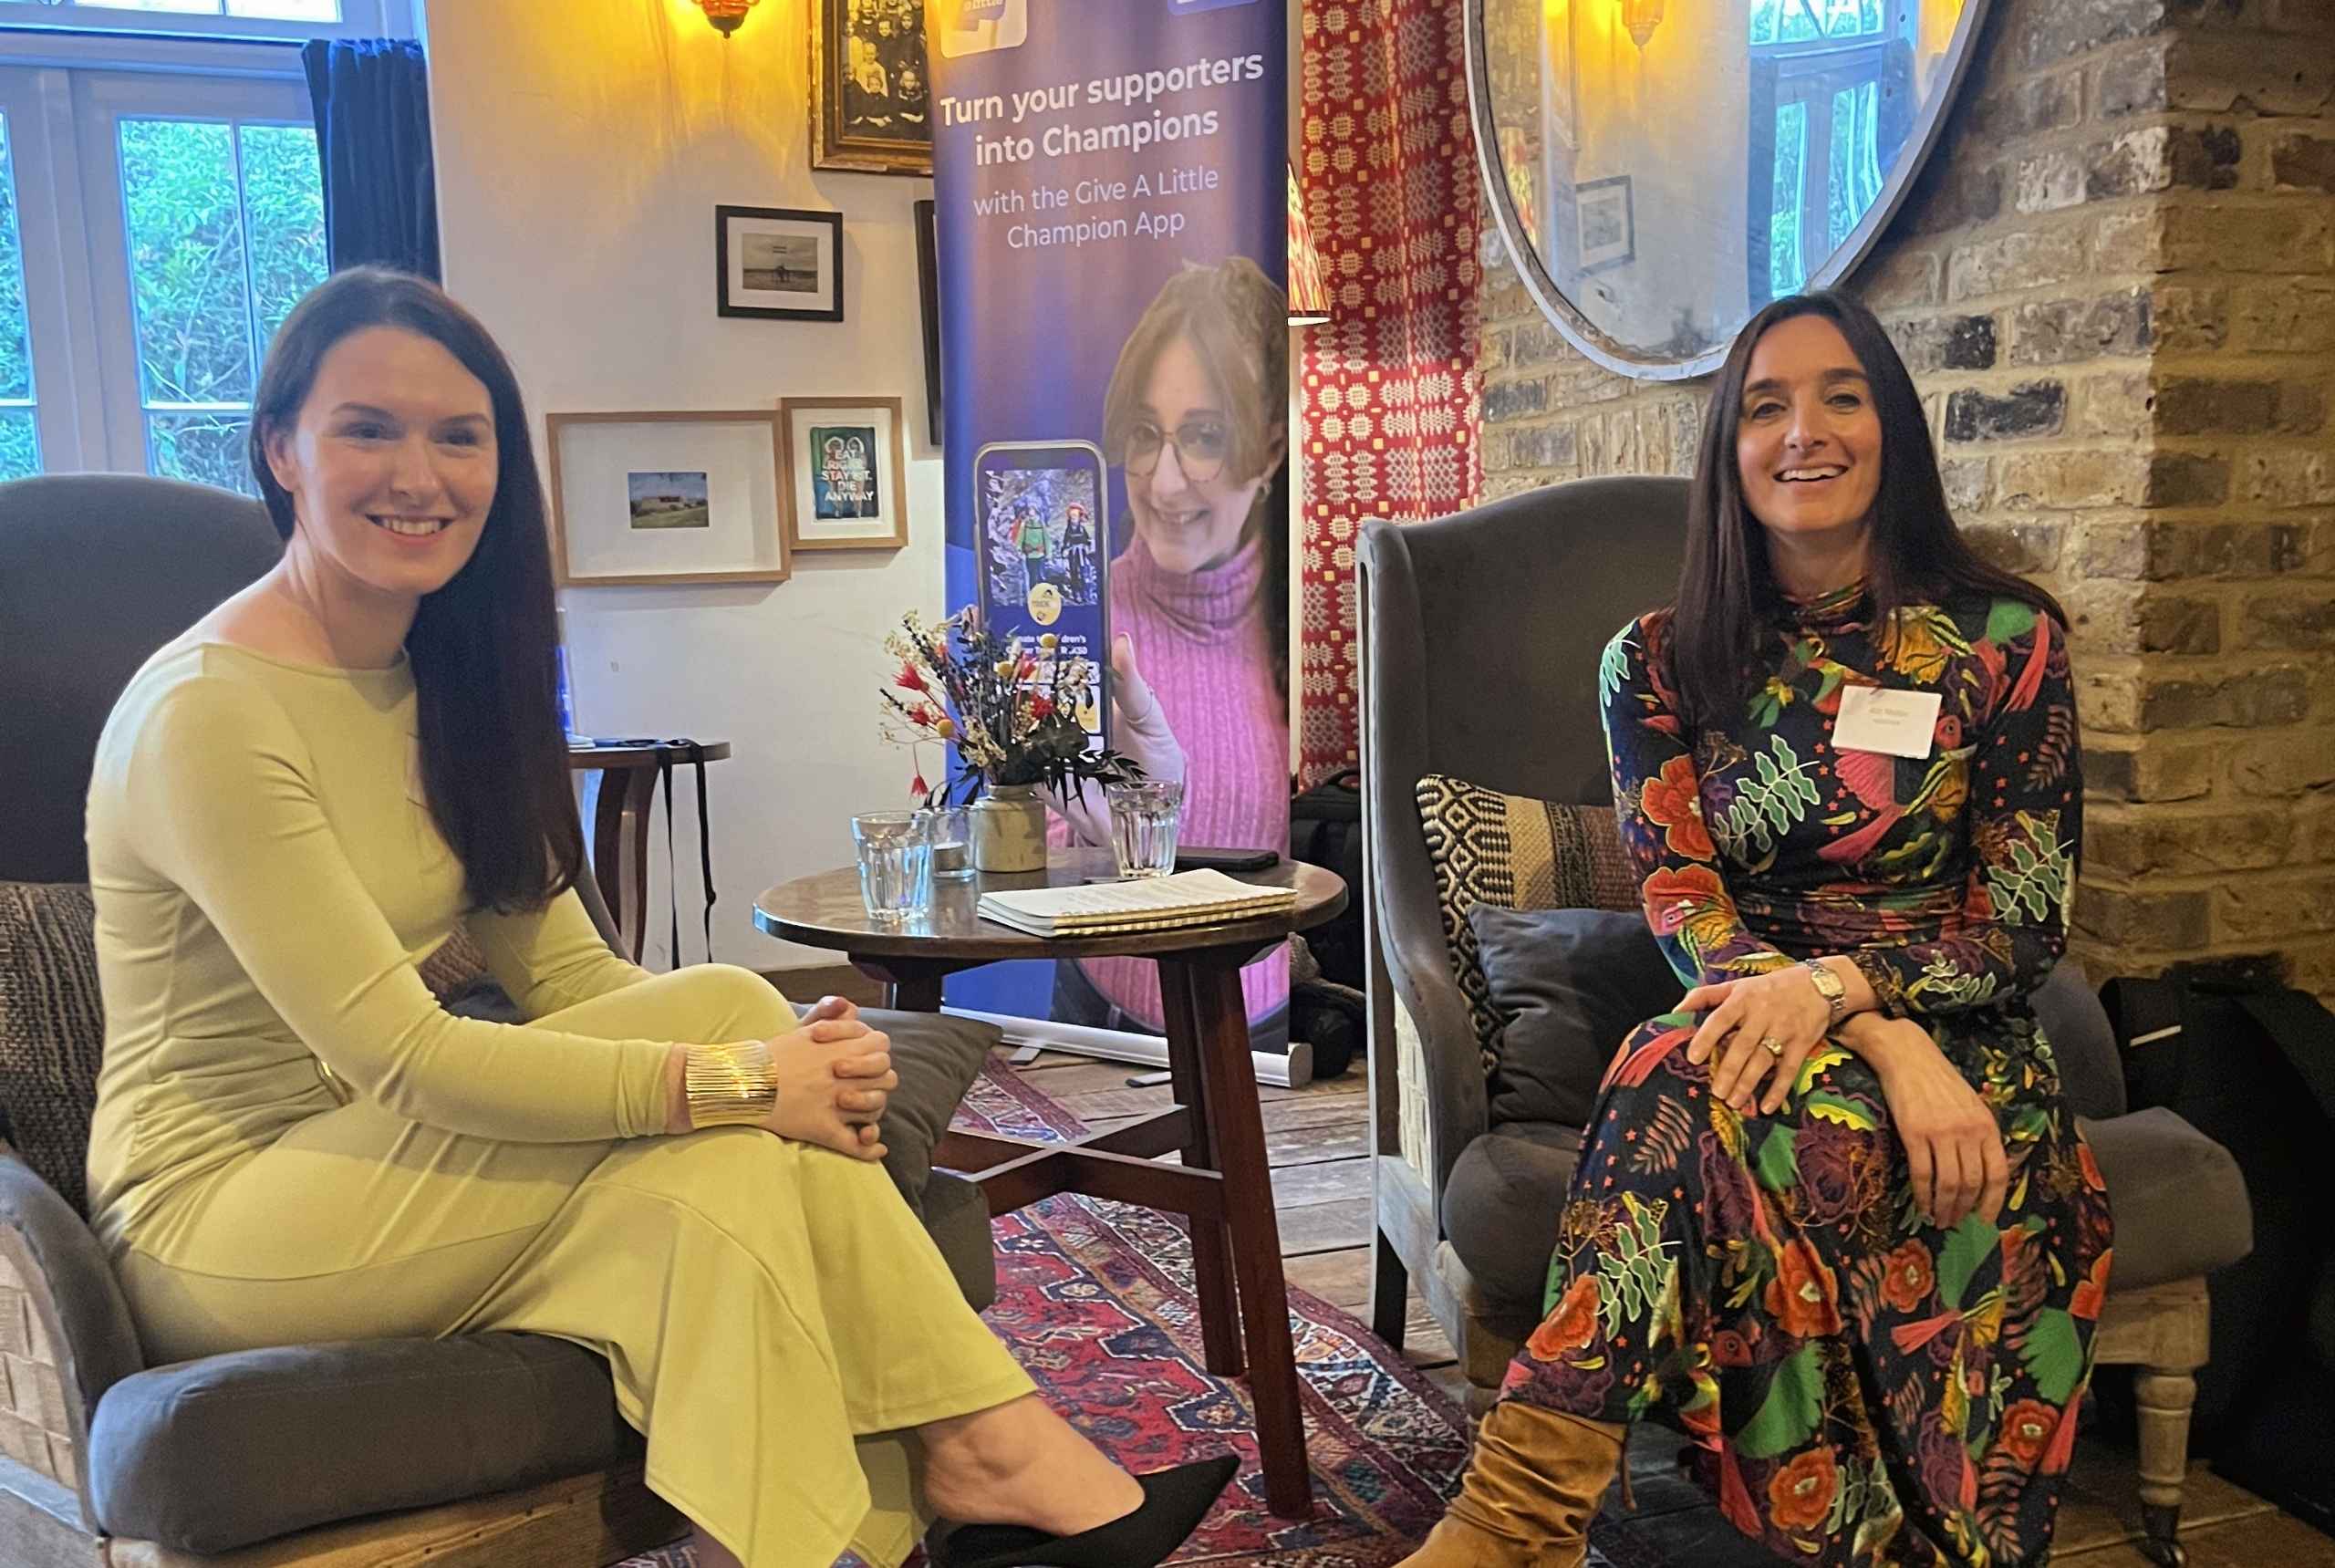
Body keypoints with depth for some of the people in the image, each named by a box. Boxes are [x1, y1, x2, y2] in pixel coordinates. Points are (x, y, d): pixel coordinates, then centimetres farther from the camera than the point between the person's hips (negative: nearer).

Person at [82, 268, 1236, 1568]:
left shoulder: (447, 673, 7)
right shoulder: (207, 713, -19)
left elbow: (563, 969, 0)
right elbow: (395, 1056, -25)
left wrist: (778, 1057, -18)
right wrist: (735, 1074, -28)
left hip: (380, 1158, 6)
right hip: (216, 1219, -6)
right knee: (722, 1001, -25)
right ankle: (979, 1446, -17)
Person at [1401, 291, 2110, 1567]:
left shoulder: (2004, 640, 3)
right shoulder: (1660, 663, 7)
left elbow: (2025, 923, -2)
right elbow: (1683, 908, -3)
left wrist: (1834, 985, -23)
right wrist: (1889, 1041, -20)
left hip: (1959, 1053, -1)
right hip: (1755, 1029, 2)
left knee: (1693, 1090, -36)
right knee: (1696, 1073, -37)